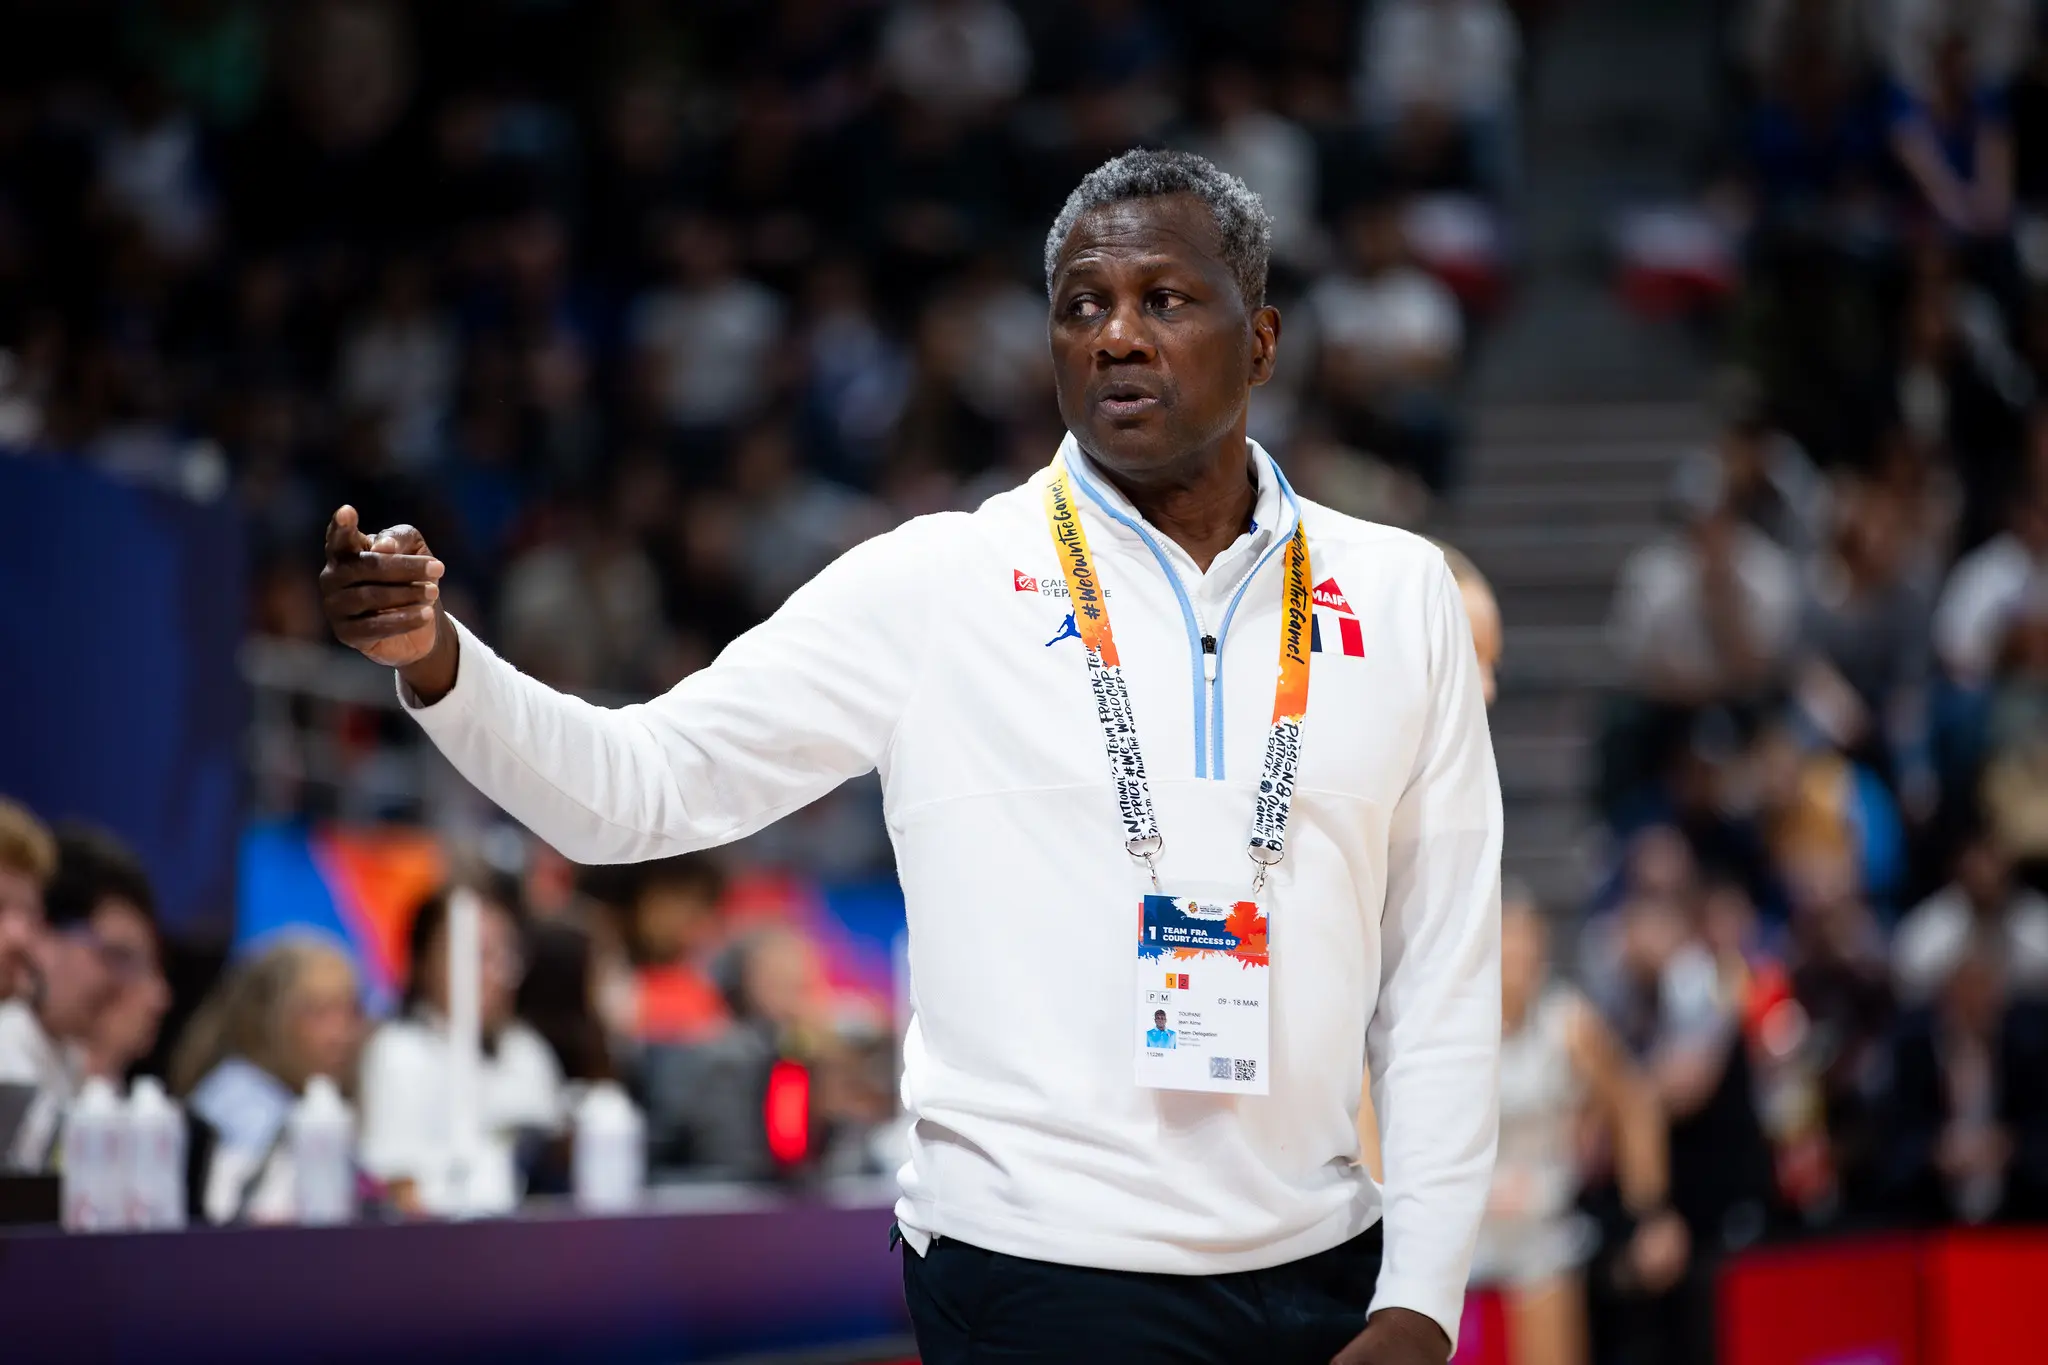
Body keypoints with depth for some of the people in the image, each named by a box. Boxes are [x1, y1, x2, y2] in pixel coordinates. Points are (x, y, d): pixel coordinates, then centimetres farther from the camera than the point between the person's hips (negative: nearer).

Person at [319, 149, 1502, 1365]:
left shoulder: (1401, 596, 6)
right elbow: (638, 784, -5)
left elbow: (1443, 969, 6)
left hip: (1321, 1267, 3)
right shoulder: (935, 589, -2)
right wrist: (433, 657, -23)